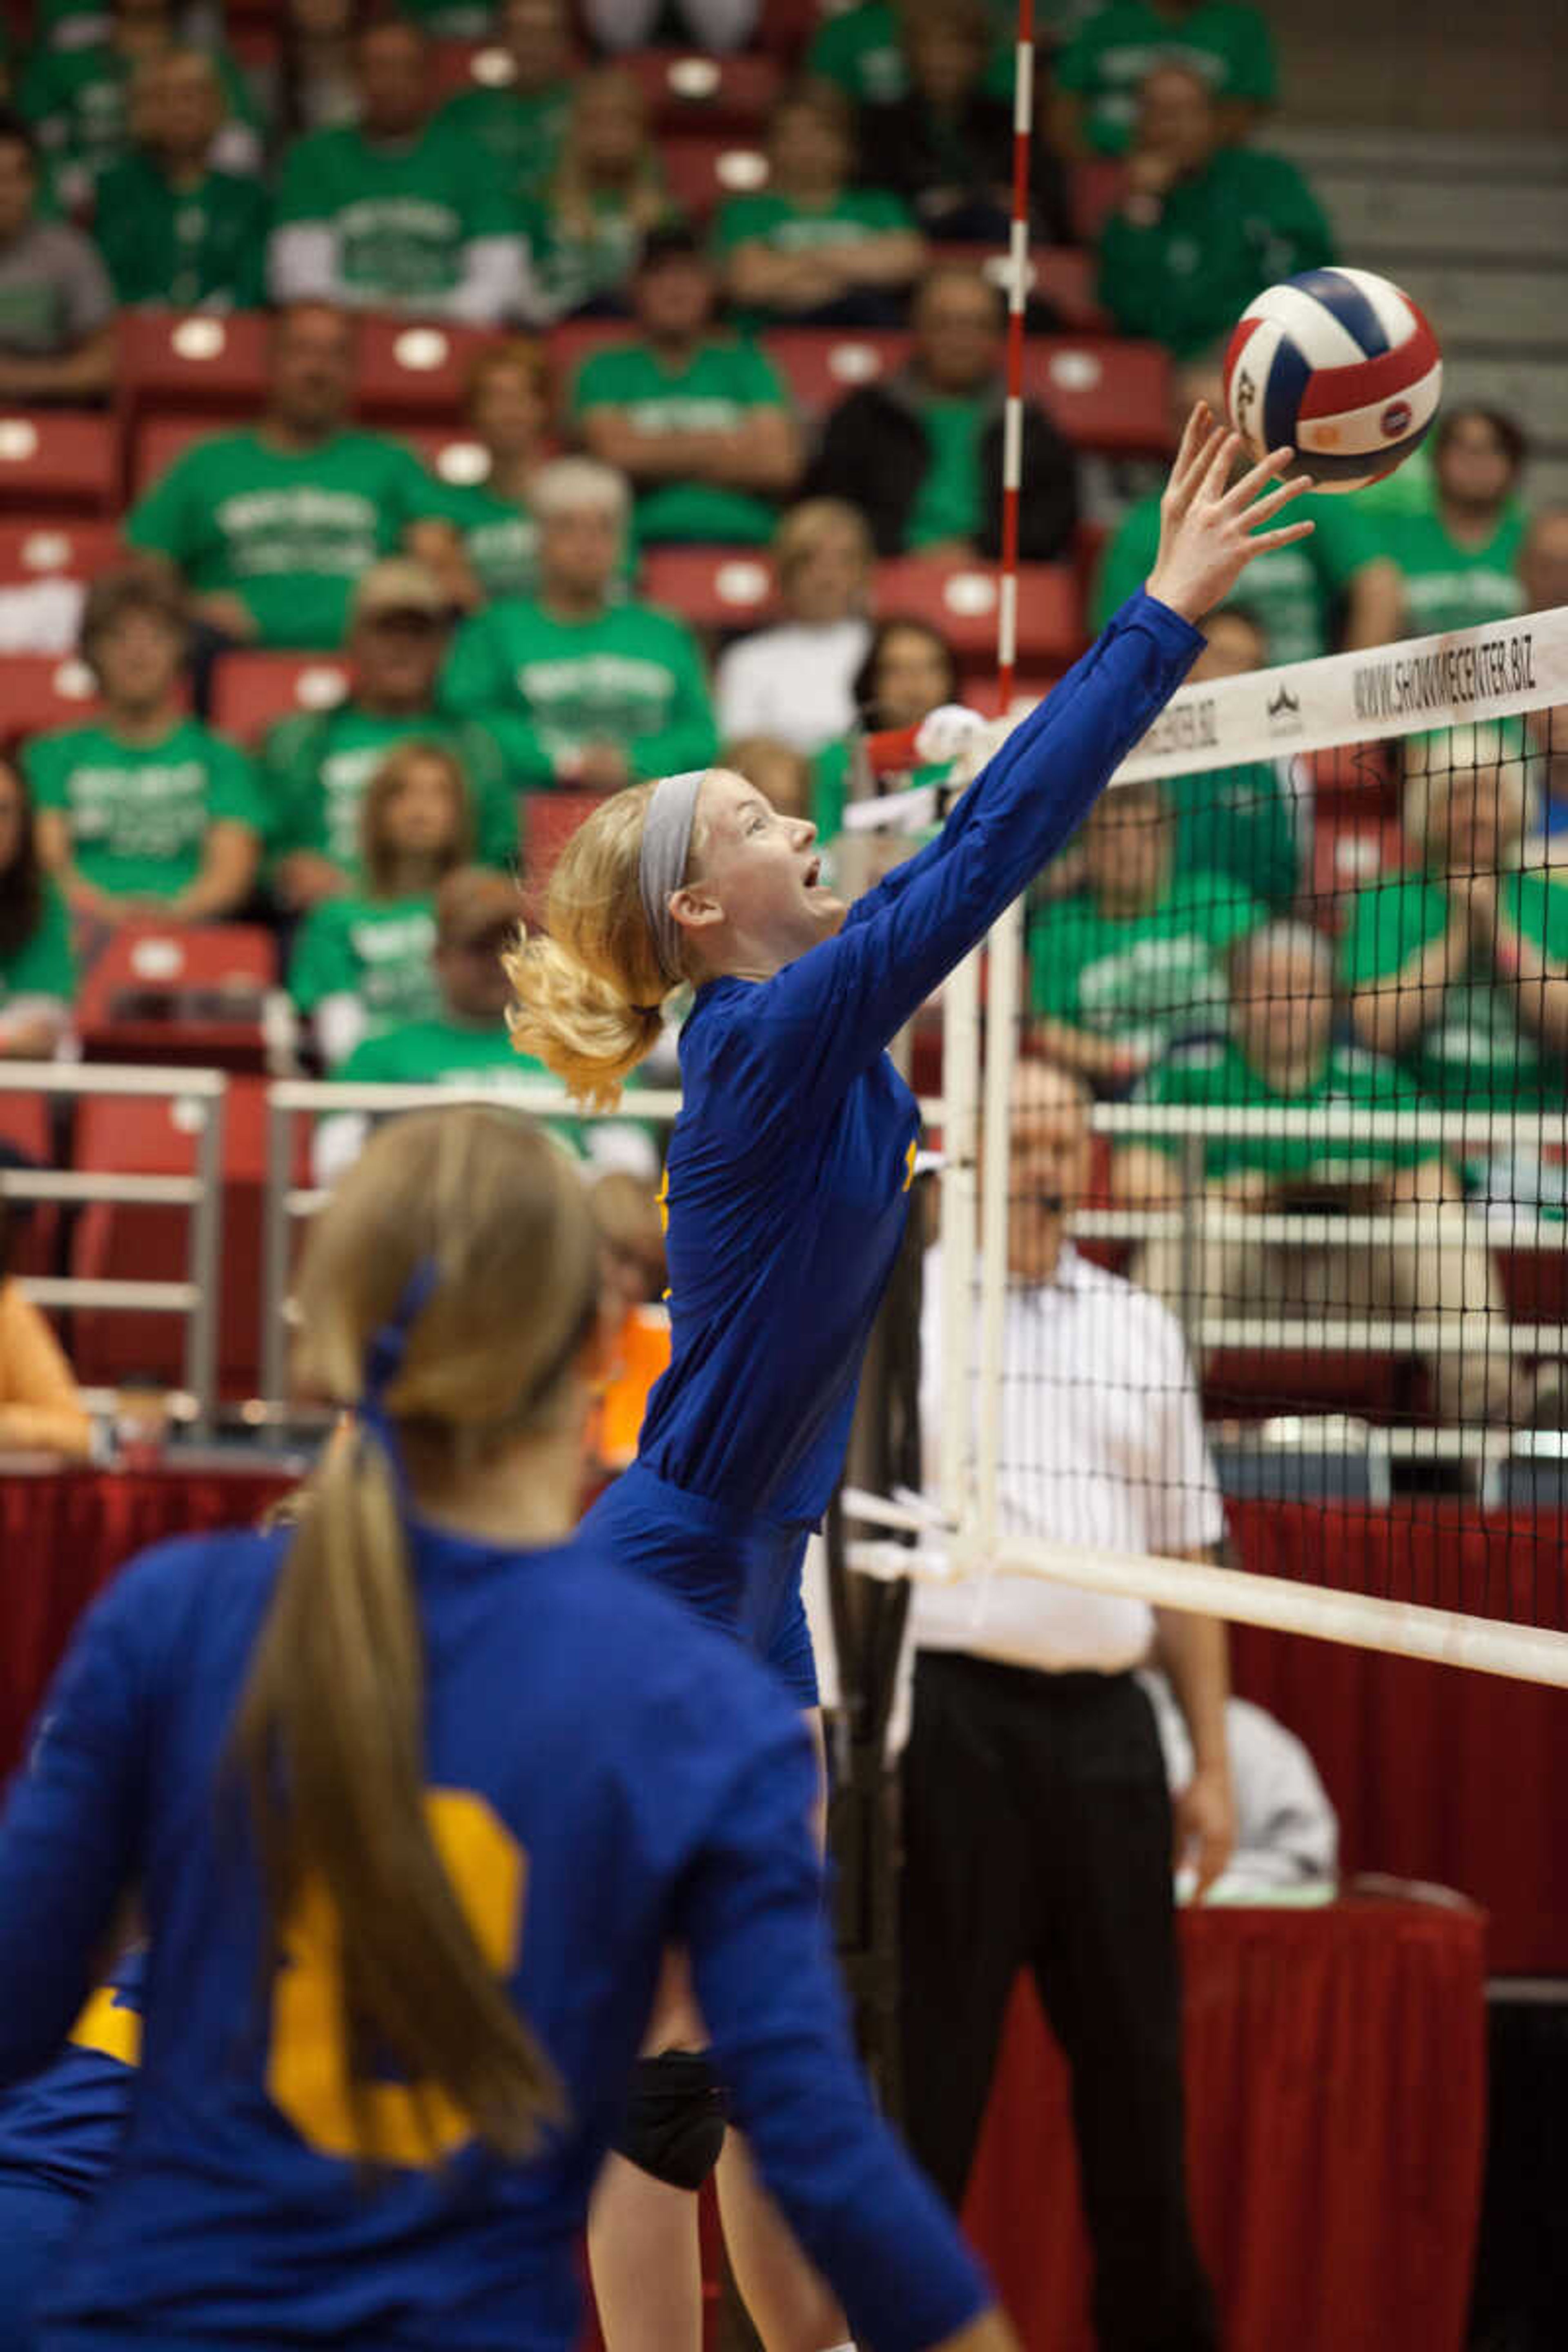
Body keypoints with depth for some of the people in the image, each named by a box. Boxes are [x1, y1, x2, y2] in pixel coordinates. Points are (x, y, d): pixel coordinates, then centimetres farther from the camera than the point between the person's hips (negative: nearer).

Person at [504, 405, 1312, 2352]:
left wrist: (1174, 607, 9)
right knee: (677, 2052, -4)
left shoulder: (818, 1037, 7)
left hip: (749, 1588, 10)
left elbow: (982, 839, 12)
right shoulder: (770, 1043, -17)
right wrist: (1167, 614, -20)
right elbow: (990, 844, -22)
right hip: (672, 1595, -10)